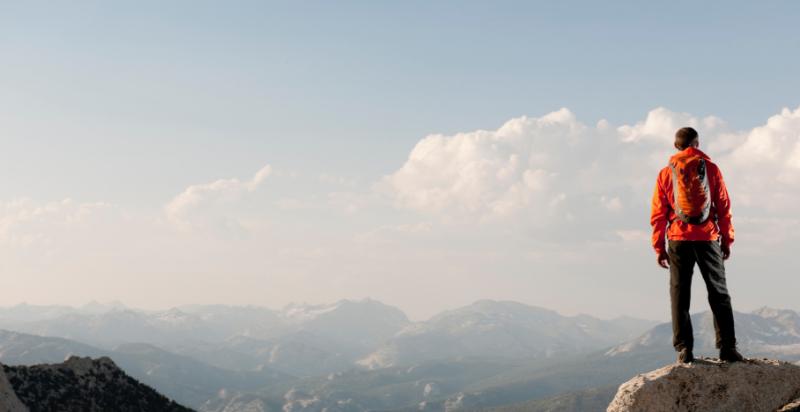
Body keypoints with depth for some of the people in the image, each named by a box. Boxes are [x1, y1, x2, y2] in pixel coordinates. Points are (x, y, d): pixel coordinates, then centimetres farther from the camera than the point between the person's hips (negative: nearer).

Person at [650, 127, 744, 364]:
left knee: (680, 296, 4)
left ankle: (684, 349, -2)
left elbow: (658, 214, 3)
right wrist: (727, 240, 8)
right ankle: (727, 348, 0)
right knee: (719, 294, 6)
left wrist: (659, 247, 7)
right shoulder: (711, 169, 2)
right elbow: (724, 207, 1)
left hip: (679, 240, 0)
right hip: (708, 239, 0)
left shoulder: (666, 173, 4)